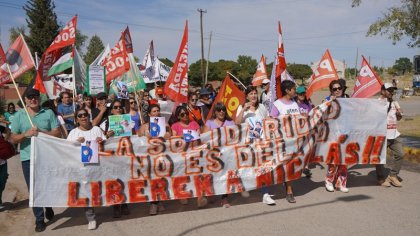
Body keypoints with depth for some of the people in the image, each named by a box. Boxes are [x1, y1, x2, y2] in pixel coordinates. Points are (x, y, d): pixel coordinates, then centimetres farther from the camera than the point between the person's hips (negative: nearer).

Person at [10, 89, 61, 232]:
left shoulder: (48, 113, 1)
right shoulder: (18, 115, 3)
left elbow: (57, 133, -4)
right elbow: (13, 139, 0)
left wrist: (41, 132, -18)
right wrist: (25, 134, -19)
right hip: (28, 158, 0)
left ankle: (49, 208, 39)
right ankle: (39, 219, 17)